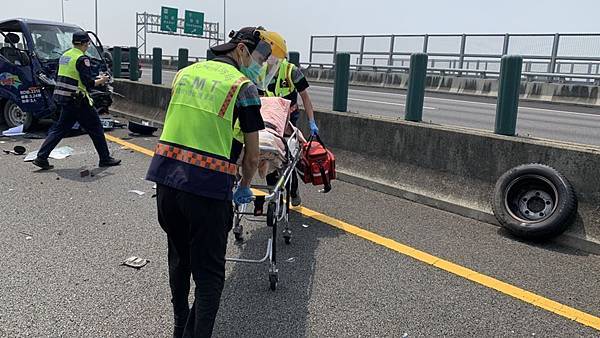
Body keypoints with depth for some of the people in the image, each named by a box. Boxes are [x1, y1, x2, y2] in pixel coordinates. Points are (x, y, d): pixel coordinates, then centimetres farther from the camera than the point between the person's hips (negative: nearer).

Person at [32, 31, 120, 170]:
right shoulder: (82, 59, -13)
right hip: (77, 101, -8)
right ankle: (105, 159, 9)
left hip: (63, 99, 8)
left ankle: (41, 157, 11)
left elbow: (62, 78, 20)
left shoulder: (64, 56, 14)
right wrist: (101, 81, -1)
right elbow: (89, 83, -19)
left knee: (60, 128, 14)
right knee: (95, 127, 3)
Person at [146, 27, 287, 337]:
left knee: (178, 257, 24)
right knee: (209, 275, 6)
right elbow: (252, 156, 0)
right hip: (207, 187, -6)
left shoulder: (185, 72, 14)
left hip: (165, 176, 7)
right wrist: (244, 188, 19)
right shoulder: (244, 86, -4)